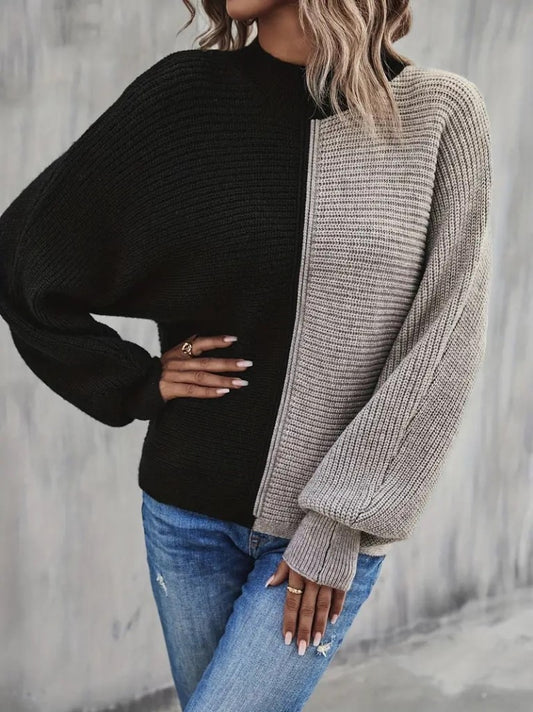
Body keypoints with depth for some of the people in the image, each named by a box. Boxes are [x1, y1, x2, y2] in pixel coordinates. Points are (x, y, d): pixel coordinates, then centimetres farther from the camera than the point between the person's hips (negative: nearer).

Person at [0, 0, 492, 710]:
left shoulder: (440, 112, -7)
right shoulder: (184, 95, -4)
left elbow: (442, 345, -9)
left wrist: (342, 521, -11)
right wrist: (136, 382, -3)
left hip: (336, 521, -2)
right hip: (189, 508, 2)